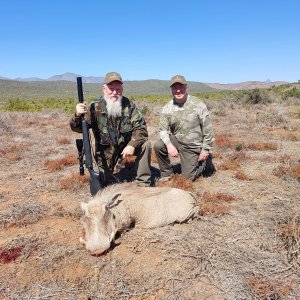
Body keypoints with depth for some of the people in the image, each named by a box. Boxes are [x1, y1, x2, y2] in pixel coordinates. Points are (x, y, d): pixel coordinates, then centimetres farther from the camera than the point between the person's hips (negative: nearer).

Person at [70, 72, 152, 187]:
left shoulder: (129, 105, -13)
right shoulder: (95, 107, -16)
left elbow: (140, 127, -14)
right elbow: (78, 128, -17)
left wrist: (132, 144, -30)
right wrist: (78, 116, -40)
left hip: (126, 146, 1)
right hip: (106, 151, -1)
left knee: (145, 144, -23)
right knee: (107, 182, -2)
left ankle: (143, 184, -10)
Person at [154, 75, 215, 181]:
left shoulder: (198, 104, -14)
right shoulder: (167, 108, -7)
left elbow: (207, 128, -10)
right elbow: (163, 130, -9)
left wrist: (205, 149, -10)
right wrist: (169, 145, -28)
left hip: (193, 147, -2)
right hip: (176, 141, 3)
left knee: (189, 177, -1)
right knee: (158, 146, -25)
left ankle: (206, 162, 28)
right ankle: (166, 173, -1)